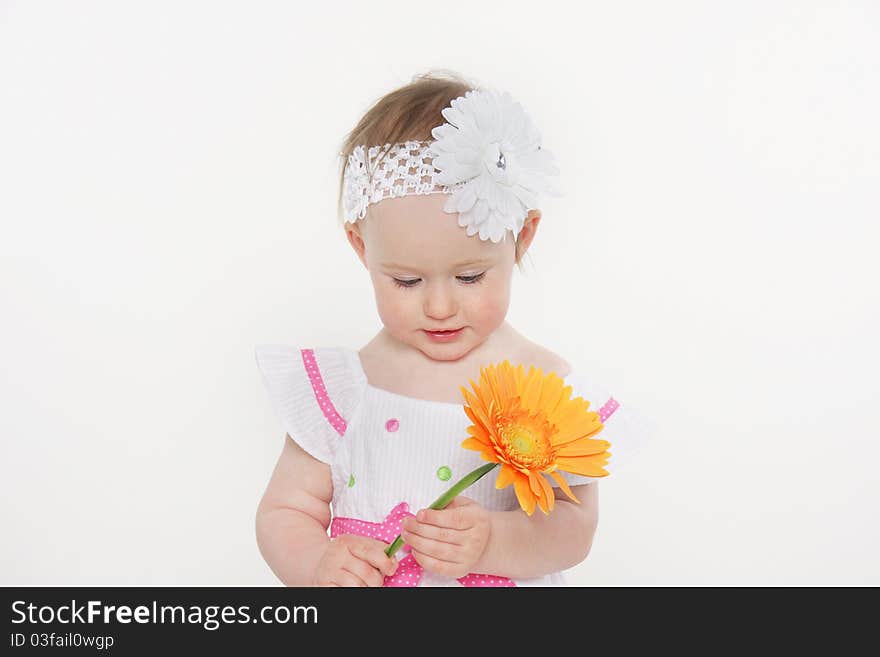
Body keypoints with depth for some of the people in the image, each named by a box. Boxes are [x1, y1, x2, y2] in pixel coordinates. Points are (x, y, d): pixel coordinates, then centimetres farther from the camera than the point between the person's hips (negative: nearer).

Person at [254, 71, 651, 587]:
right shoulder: (339, 389, -7)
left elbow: (576, 526, -8)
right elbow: (282, 513, -1)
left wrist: (492, 542, -25)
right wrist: (317, 564, -20)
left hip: (503, 578, 0)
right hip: (364, 577, 1)